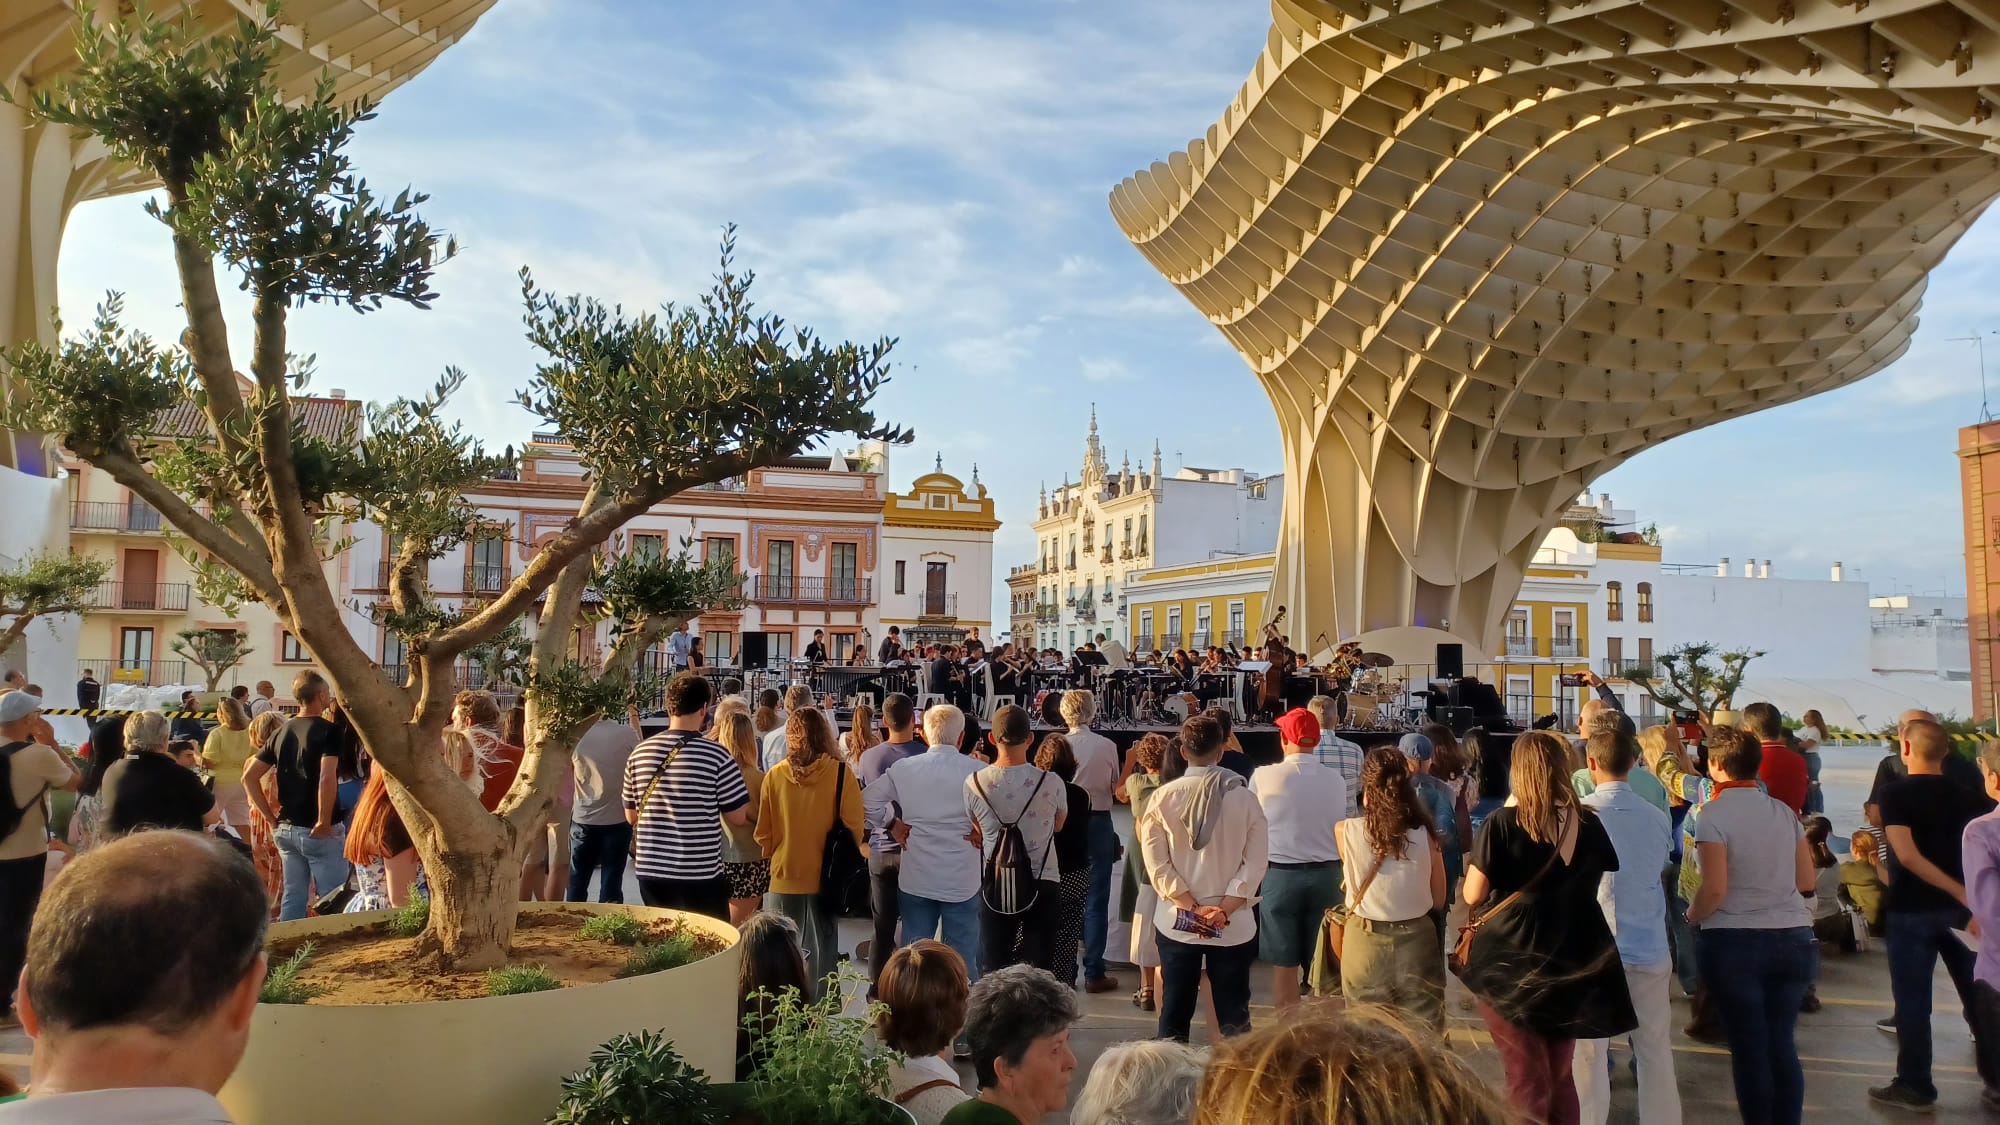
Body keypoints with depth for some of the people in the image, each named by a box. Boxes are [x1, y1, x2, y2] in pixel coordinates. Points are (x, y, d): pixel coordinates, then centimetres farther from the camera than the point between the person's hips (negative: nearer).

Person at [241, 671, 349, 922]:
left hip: (287, 829, 7)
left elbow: (249, 777, 10)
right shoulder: (328, 731, -13)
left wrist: (271, 816, 11)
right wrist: (323, 824, -17)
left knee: (293, 897, 14)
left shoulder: (282, 732, 9)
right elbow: (327, 779, -26)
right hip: (319, 832, -7)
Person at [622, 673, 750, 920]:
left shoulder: (639, 752, -1)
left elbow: (631, 816, 9)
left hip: (651, 871, 4)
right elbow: (737, 817, -7)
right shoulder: (717, 756, -13)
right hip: (701, 875, -4)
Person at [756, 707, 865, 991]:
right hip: (826, 877, 0)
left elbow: (763, 832, 2)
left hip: (784, 875, 1)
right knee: (821, 949, 11)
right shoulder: (840, 773, -12)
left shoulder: (775, 775, -8)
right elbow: (854, 828, -7)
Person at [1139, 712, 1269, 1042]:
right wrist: (1224, 910, -9)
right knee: (1234, 1016, 10)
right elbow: (1255, 863, -9)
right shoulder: (1244, 798, -6)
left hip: (1177, 922, 0)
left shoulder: (1163, 797, -6)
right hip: (1234, 925, 0)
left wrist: (1193, 908, -7)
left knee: (1174, 1013, 11)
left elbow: (1158, 863, -8)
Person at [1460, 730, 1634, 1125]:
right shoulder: (1589, 823, -2)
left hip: (1511, 964, -4)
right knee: (1560, 1078, 18)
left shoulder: (1502, 824, -14)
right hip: (1572, 963, 4)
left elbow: (1473, 896, -11)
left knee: (1527, 1081, 6)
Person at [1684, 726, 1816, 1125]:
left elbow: (1715, 889, -18)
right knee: (1783, 1043, 12)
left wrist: (1692, 917, 0)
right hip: (1793, 939, 5)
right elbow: (1805, 881, 8)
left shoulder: (1714, 815, -13)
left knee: (1749, 1047, 6)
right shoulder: (1784, 811, 4)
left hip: (1735, 941, -5)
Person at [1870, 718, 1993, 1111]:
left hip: (1911, 910, -5)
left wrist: (1961, 893, -18)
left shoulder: (1894, 792, -10)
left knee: (1912, 1001, 3)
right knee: (1979, 996, 14)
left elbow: (1907, 856, -21)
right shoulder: (1967, 794, 4)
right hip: (1960, 908, 5)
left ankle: (1915, 1086, 9)